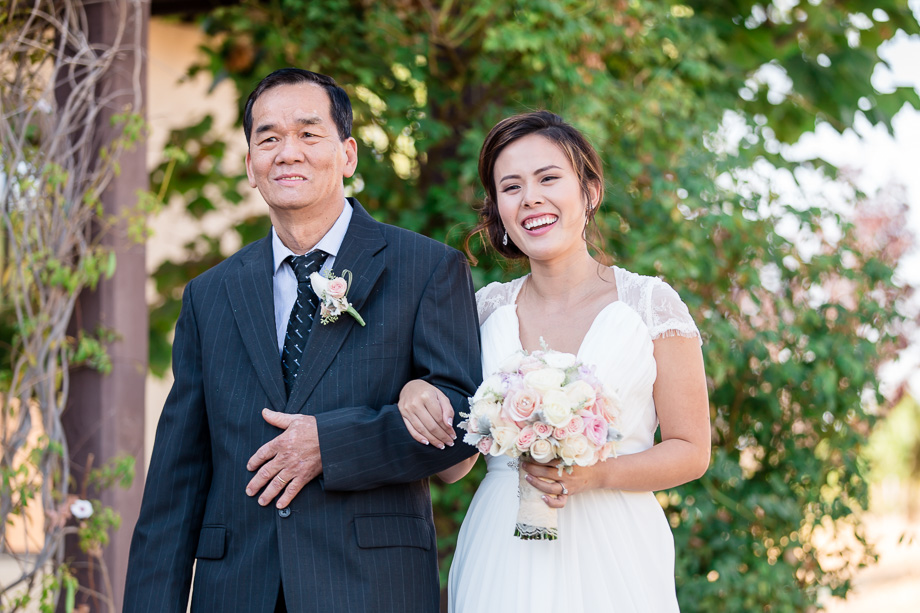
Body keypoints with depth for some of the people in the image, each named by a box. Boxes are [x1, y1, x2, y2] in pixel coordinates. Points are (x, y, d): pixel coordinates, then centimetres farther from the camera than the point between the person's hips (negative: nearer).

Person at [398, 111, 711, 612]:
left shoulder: (651, 303, -3)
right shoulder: (486, 308, 5)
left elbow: (691, 452, -2)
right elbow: (452, 465, 8)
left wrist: (597, 474, -17)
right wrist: (417, 396, -11)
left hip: (611, 557, -2)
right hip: (502, 561, 2)